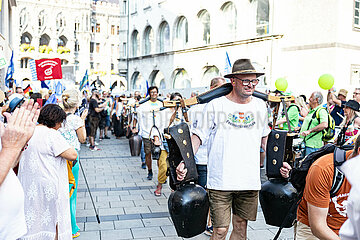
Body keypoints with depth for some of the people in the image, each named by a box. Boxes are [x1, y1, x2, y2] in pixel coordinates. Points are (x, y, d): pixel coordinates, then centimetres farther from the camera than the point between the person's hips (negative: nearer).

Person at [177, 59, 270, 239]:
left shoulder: (260, 105, 9)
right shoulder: (216, 105, -5)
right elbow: (198, 136, -3)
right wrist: (184, 162, -17)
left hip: (250, 180, 4)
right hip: (220, 181, -4)